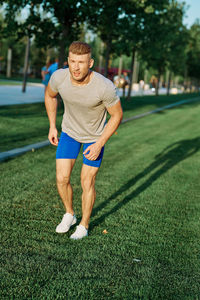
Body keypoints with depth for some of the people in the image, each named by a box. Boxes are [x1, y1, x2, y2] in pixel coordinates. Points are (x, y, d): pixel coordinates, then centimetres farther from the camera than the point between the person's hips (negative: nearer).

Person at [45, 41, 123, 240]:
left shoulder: (105, 87, -34)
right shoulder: (59, 77, -25)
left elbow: (117, 115, -16)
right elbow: (50, 95, 1)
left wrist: (100, 144, -18)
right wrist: (52, 126, 2)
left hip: (95, 136, -2)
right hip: (69, 131, 3)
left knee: (87, 182, 2)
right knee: (62, 178, -2)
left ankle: (84, 225, 25)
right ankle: (69, 214, 27)